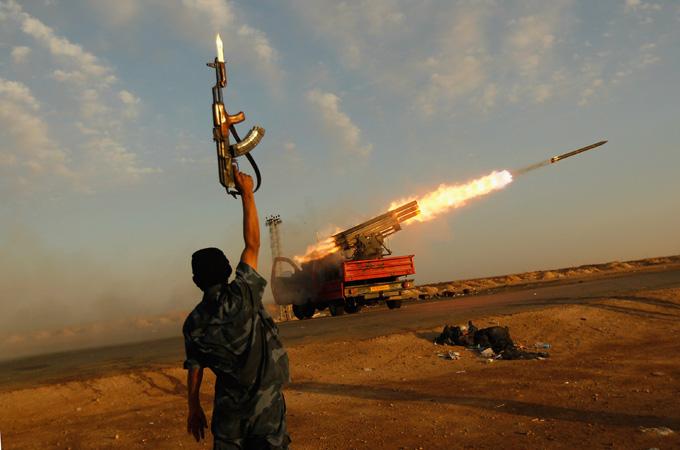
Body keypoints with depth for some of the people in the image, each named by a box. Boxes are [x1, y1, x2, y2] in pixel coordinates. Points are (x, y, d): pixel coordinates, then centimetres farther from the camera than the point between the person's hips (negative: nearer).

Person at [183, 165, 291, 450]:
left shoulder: (193, 323, -1)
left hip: (228, 410, 3)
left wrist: (194, 408, 18)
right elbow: (252, 243, -6)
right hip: (265, 404, -3)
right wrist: (247, 193, -1)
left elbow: (194, 368, 4)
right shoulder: (241, 294, -12)